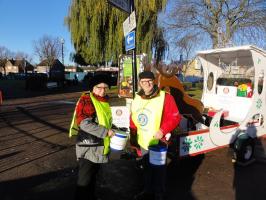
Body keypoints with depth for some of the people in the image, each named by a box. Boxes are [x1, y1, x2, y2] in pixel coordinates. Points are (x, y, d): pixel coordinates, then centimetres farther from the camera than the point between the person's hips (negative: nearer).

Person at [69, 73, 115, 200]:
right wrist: (106, 132, -23)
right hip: (88, 148, -8)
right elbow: (84, 124, -26)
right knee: (84, 180, 3)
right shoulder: (86, 100, -16)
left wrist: (112, 131, 7)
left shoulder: (104, 100, 8)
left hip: (99, 147, 8)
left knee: (93, 176, 23)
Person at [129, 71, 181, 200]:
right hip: (143, 143, 5)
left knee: (159, 170, 12)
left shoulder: (165, 97, -14)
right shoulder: (136, 100, 3)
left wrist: (163, 130, -25)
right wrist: (133, 141, 7)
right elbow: (133, 122, 9)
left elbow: (175, 117, -14)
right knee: (147, 169, 22)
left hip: (158, 143, -5)